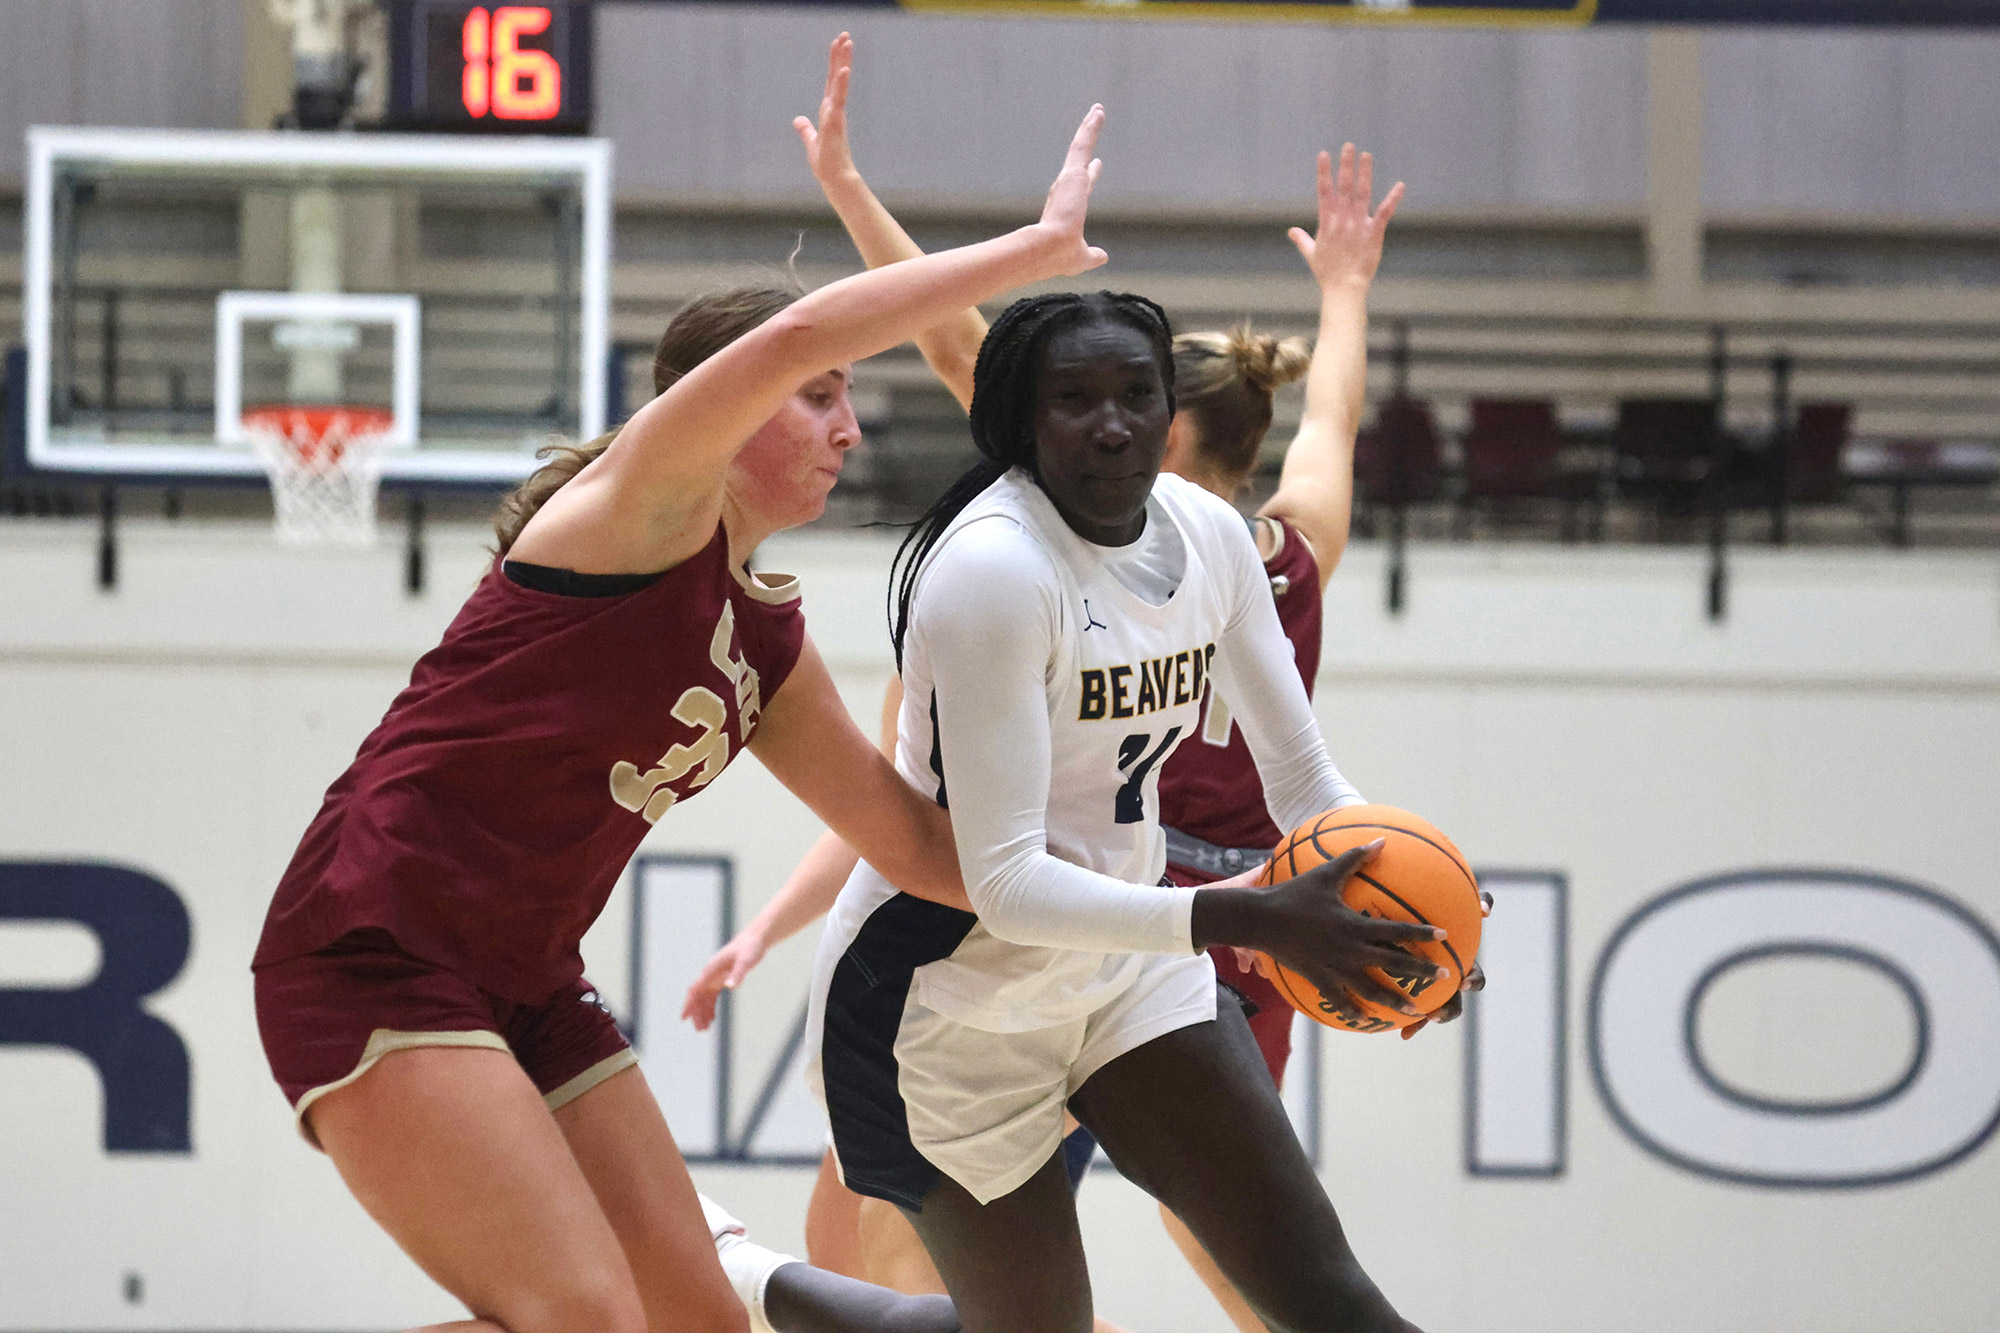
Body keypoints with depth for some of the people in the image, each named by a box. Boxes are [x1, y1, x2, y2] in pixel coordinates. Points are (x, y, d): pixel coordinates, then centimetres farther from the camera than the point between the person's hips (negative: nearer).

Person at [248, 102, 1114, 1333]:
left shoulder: (770, 643, 16)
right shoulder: (648, 506, -8)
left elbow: (914, 838, 21)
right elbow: (791, 337, -25)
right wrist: (1040, 250, -19)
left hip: (523, 987, 10)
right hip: (374, 951, -10)